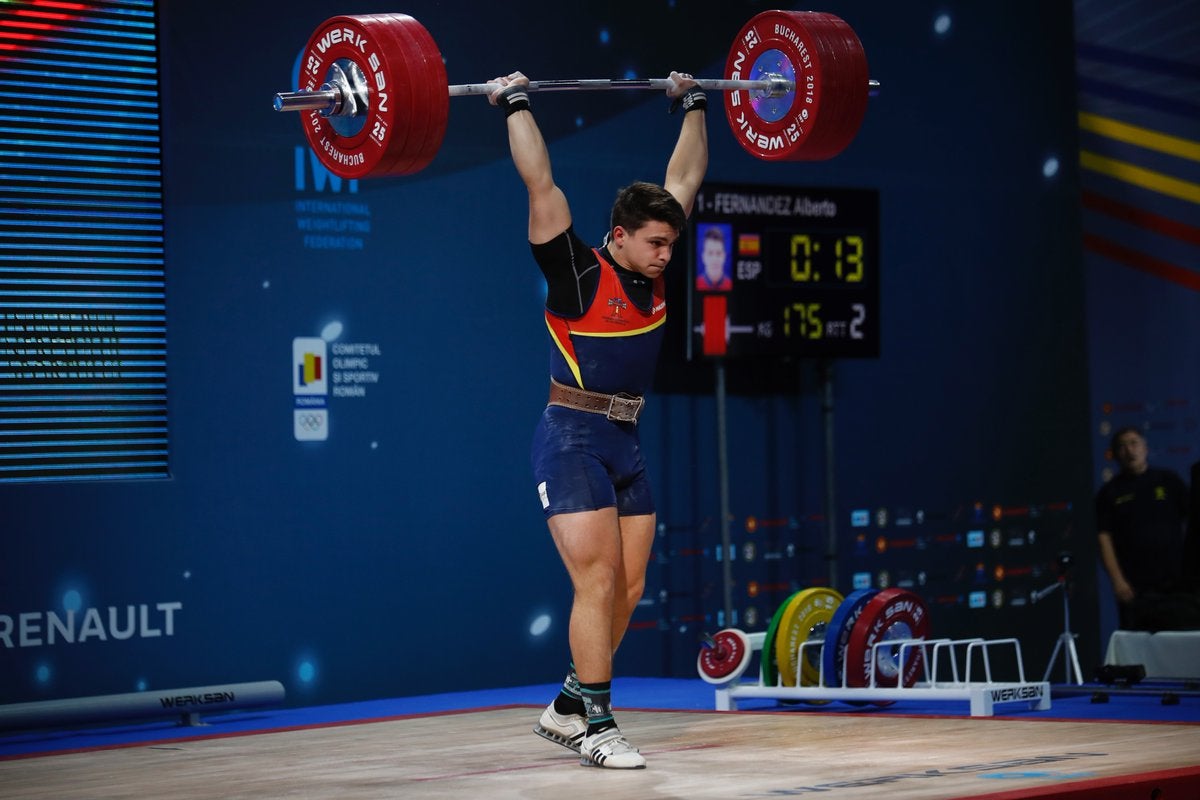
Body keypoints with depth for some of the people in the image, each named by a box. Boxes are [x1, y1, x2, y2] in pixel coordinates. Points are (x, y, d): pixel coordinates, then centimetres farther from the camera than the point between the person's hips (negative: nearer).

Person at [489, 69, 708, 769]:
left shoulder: (654, 275, 5)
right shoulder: (577, 275, -11)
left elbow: (686, 176, 14)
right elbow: (541, 184, -16)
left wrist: (694, 105, 18)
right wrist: (517, 105, -13)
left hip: (627, 444, 7)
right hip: (574, 442, -7)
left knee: (628, 590, 8)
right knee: (598, 582, -11)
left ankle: (567, 710, 21)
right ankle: (597, 727, -5)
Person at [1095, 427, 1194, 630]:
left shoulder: (1169, 481, 10)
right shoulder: (1109, 493, 8)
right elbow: (1105, 538, 3)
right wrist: (1117, 579, -8)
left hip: (1176, 581, 1)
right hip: (1134, 588, -1)